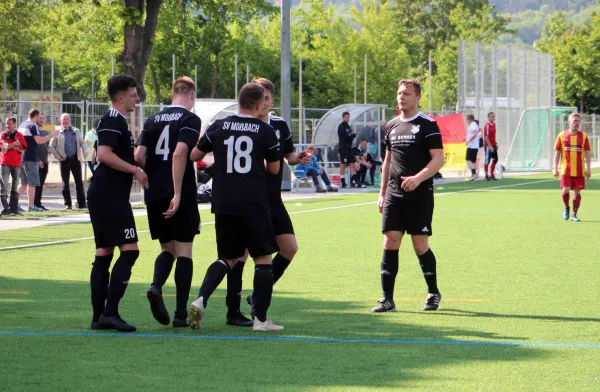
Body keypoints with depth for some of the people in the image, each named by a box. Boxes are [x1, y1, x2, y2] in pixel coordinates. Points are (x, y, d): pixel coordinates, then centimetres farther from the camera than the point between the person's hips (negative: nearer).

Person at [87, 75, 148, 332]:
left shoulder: (117, 121, 21)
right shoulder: (113, 121, -12)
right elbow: (104, 154, -24)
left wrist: (136, 170, 22)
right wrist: (135, 170, -20)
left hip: (101, 195, 11)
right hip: (110, 196, -11)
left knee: (104, 253, 9)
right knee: (129, 250, -13)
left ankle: (99, 316, 9)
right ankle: (110, 312, -16)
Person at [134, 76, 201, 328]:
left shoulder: (153, 120, 11)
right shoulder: (190, 120, -5)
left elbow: (139, 157, 4)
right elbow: (180, 154, -19)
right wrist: (177, 194, -20)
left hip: (154, 195, 5)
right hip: (181, 196, -5)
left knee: (167, 248, 16)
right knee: (184, 251, 2)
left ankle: (156, 287, -12)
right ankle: (181, 313, 0)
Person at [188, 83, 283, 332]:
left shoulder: (219, 127, 5)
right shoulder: (265, 131, -1)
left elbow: (194, 156, 13)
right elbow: (274, 169, 8)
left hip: (223, 205, 4)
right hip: (254, 205, -4)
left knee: (228, 258, 16)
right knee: (263, 258, 7)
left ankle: (201, 299, -7)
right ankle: (261, 319, 2)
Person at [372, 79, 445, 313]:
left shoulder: (427, 125, -5)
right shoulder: (392, 126, 13)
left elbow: (438, 159, -12)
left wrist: (418, 178, -25)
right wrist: (382, 193, 17)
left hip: (420, 195, -5)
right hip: (394, 195, 5)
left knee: (420, 246, -2)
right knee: (390, 243, -3)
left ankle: (433, 294, 19)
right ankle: (387, 299, -1)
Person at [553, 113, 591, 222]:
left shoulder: (583, 136, 3)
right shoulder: (562, 135, 2)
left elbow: (587, 153, 3)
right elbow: (557, 152, 6)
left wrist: (588, 169, -3)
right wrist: (555, 168, 1)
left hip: (579, 171, 1)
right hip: (566, 170, -1)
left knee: (577, 192, 3)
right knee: (565, 190, -11)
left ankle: (574, 215, 13)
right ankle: (566, 208, 17)